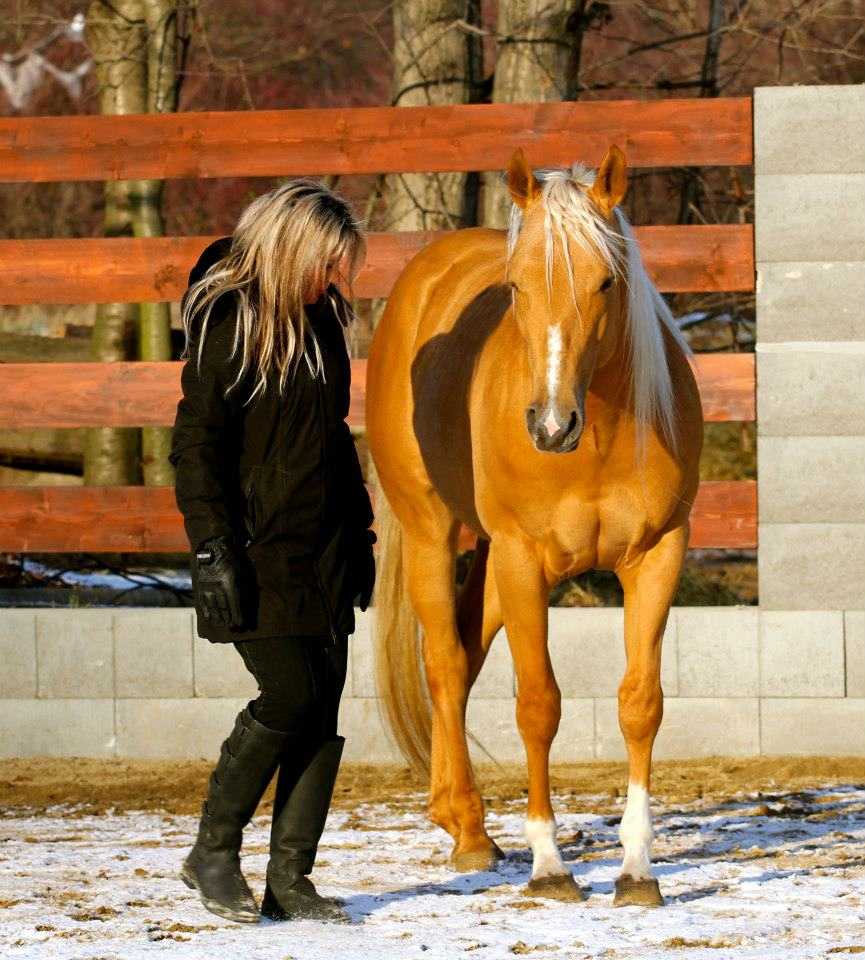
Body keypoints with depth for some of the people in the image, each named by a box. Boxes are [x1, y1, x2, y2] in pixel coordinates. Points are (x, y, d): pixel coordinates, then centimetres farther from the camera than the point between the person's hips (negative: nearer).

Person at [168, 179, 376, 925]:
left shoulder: (320, 316, 12)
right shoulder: (227, 322, -11)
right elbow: (196, 444, -12)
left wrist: (359, 531, 21)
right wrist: (213, 549, -18)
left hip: (323, 550, 7)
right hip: (258, 552, -7)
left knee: (323, 709, 2)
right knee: (289, 694, -14)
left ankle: (290, 878, 7)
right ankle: (212, 852, 2)